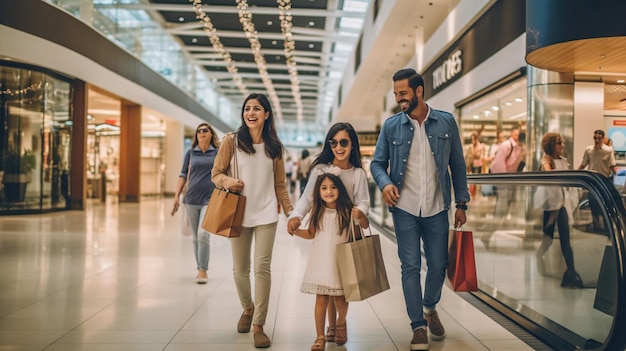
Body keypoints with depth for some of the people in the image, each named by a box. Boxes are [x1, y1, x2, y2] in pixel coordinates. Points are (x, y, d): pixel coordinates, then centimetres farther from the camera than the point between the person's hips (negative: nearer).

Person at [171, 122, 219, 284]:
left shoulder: (218, 153, 4)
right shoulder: (190, 153, 9)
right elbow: (183, 175, 9)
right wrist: (176, 196, 0)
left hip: (210, 199, -3)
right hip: (191, 200, 3)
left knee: (203, 234, -14)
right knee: (196, 237, 9)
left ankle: (203, 271, -3)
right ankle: (199, 268, 22)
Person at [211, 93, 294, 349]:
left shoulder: (274, 146, 6)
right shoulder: (231, 141, -1)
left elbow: (280, 185, 10)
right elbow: (216, 173, 3)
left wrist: (290, 212, 3)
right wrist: (229, 181, -19)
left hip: (265, 214, 0)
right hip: (239, 213, 0)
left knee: (262, 267, -7)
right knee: (240, 269, 9)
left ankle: (259, 325, 3)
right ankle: (247, 308, 37)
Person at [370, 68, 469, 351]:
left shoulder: (446, 122, 0)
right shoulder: (391, 126, 0)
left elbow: (457, 165, 5)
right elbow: (377, 163, 5)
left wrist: (461, 203, 2)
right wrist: (385, 183, -17)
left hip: (437, 209, 1)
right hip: (405, 209, -1)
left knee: (438, 265, 10)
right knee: (410, 267, 2)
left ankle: (430, 309, 38)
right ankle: (418, 326, 16)